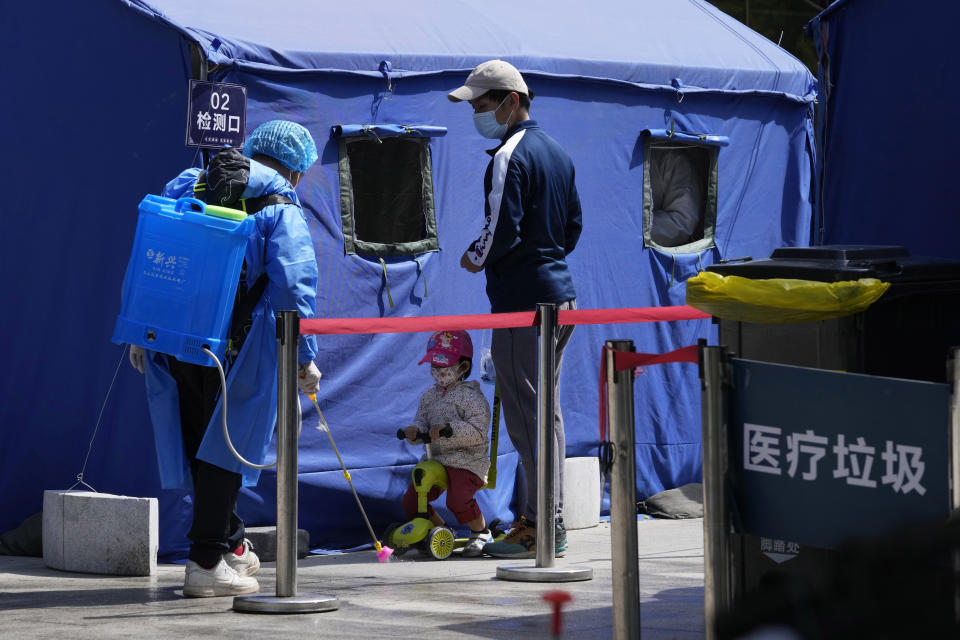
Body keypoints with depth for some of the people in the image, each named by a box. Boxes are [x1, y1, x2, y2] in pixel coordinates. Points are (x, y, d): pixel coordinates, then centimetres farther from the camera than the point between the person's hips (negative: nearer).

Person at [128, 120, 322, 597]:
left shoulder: (184, 187, 14)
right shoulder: (281, 209, -3)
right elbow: (293, 287, -11)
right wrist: (304, 358, -6)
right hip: (233, 347, -5)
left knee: (200, 444, 16)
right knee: (225, 446, 3)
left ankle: (231, 545, 30)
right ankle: (207, 562, 1)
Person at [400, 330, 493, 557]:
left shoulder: (470, 396, -9)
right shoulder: (429, 396, 14)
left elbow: (478, 430, -19)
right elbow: (422, 421, 12)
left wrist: (449, 428, -30)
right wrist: (415, 430, -13)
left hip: (466, 461, -7)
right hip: (434, 459, 7)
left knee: (458, 500, -29)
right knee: (411, 502, -2)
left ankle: (481, 532, 0)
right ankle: (440, 530, 24)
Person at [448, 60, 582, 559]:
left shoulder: (509, 157, -14)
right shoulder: (556, 153, 15)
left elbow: (503, 231, -21)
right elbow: (573, 224, 19)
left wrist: (475, 258, -3)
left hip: (522, 302, -10)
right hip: (559, 293, 10)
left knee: (527, 416, -6)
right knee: (546, 411, 14)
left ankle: (541, 529, -6)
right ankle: (547, 520, 19)